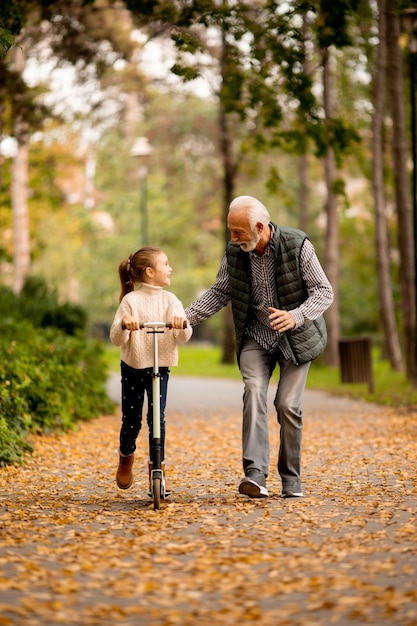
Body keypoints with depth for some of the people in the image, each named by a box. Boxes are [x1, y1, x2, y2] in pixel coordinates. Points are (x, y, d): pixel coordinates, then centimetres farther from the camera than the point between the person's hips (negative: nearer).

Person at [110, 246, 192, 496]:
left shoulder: (171, 300, -1)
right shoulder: (131, 301, -10)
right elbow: (116, 339, -13)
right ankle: (126, 458, 32)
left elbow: (184, 337, -8)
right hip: (133, 367, -2)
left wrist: (183, 325, -30)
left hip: (160, 368, 2)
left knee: (157, 418, -7)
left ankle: (157, 467, 7)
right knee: (132, 420, 4)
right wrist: (124, 325, -33)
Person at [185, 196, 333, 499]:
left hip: (296, 336, -2)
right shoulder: (234, 252, -6)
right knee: (254, 391, -20)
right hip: (256, 336, 2)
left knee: (288, 404, -9)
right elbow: (219, 293, 6)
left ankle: (291, 479, 9)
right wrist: (185, 318, -8)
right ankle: (255, 474, -29)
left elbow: (324, 291, -16)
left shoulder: (297, 245, -17)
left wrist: (295, 316, -34)